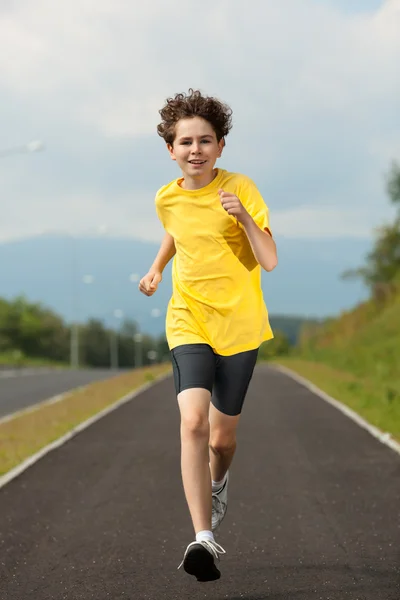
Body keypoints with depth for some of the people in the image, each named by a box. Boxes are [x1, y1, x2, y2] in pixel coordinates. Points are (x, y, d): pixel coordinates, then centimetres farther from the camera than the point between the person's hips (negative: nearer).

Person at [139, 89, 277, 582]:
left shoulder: (240, 189, -10)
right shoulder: (168, 198, 2)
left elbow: (270, 261, -16)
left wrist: (243, 216, -27)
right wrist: (156, 269, 20)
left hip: (239, 325, -1)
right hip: (189, 323, 1)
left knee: (222, 436, 10)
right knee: (193, 422, -21)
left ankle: (217, 482, 48)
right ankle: (203, 538, -24)